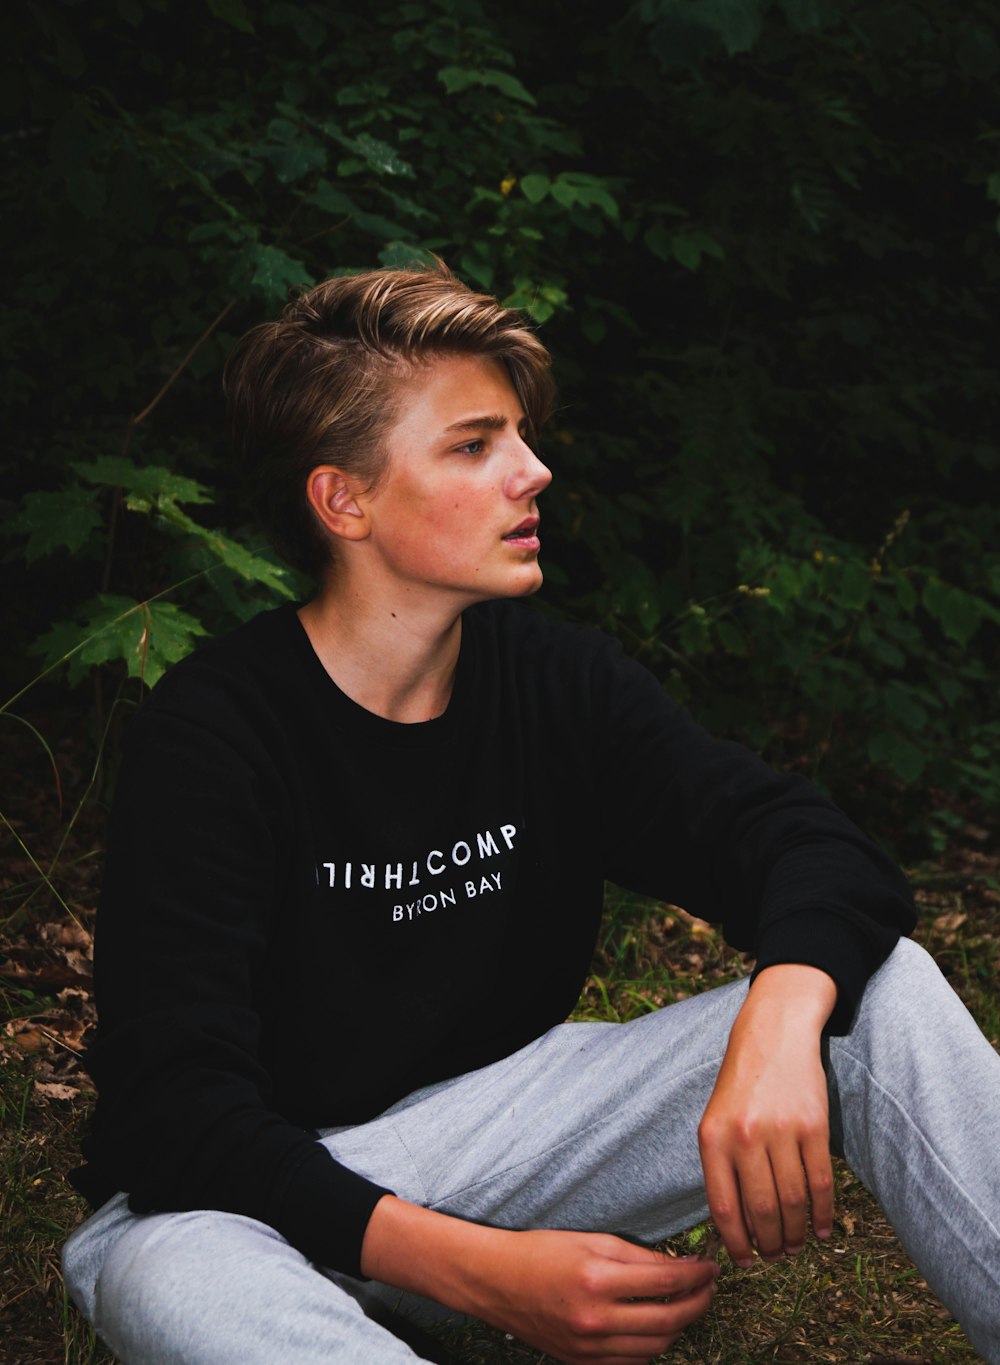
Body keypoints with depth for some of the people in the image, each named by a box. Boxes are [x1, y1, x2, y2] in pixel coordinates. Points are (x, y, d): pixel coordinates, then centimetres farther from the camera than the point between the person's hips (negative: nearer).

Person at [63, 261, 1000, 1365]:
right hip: (279, 1191, -4)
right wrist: (483, 1273, -37)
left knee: (884, 989, -13)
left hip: (503, 1122, 4)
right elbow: (176, 1102, -24)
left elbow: (816, 853, -8)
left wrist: (779, 1020, -35)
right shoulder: (212, 729, -16)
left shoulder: (560, 682, -2)